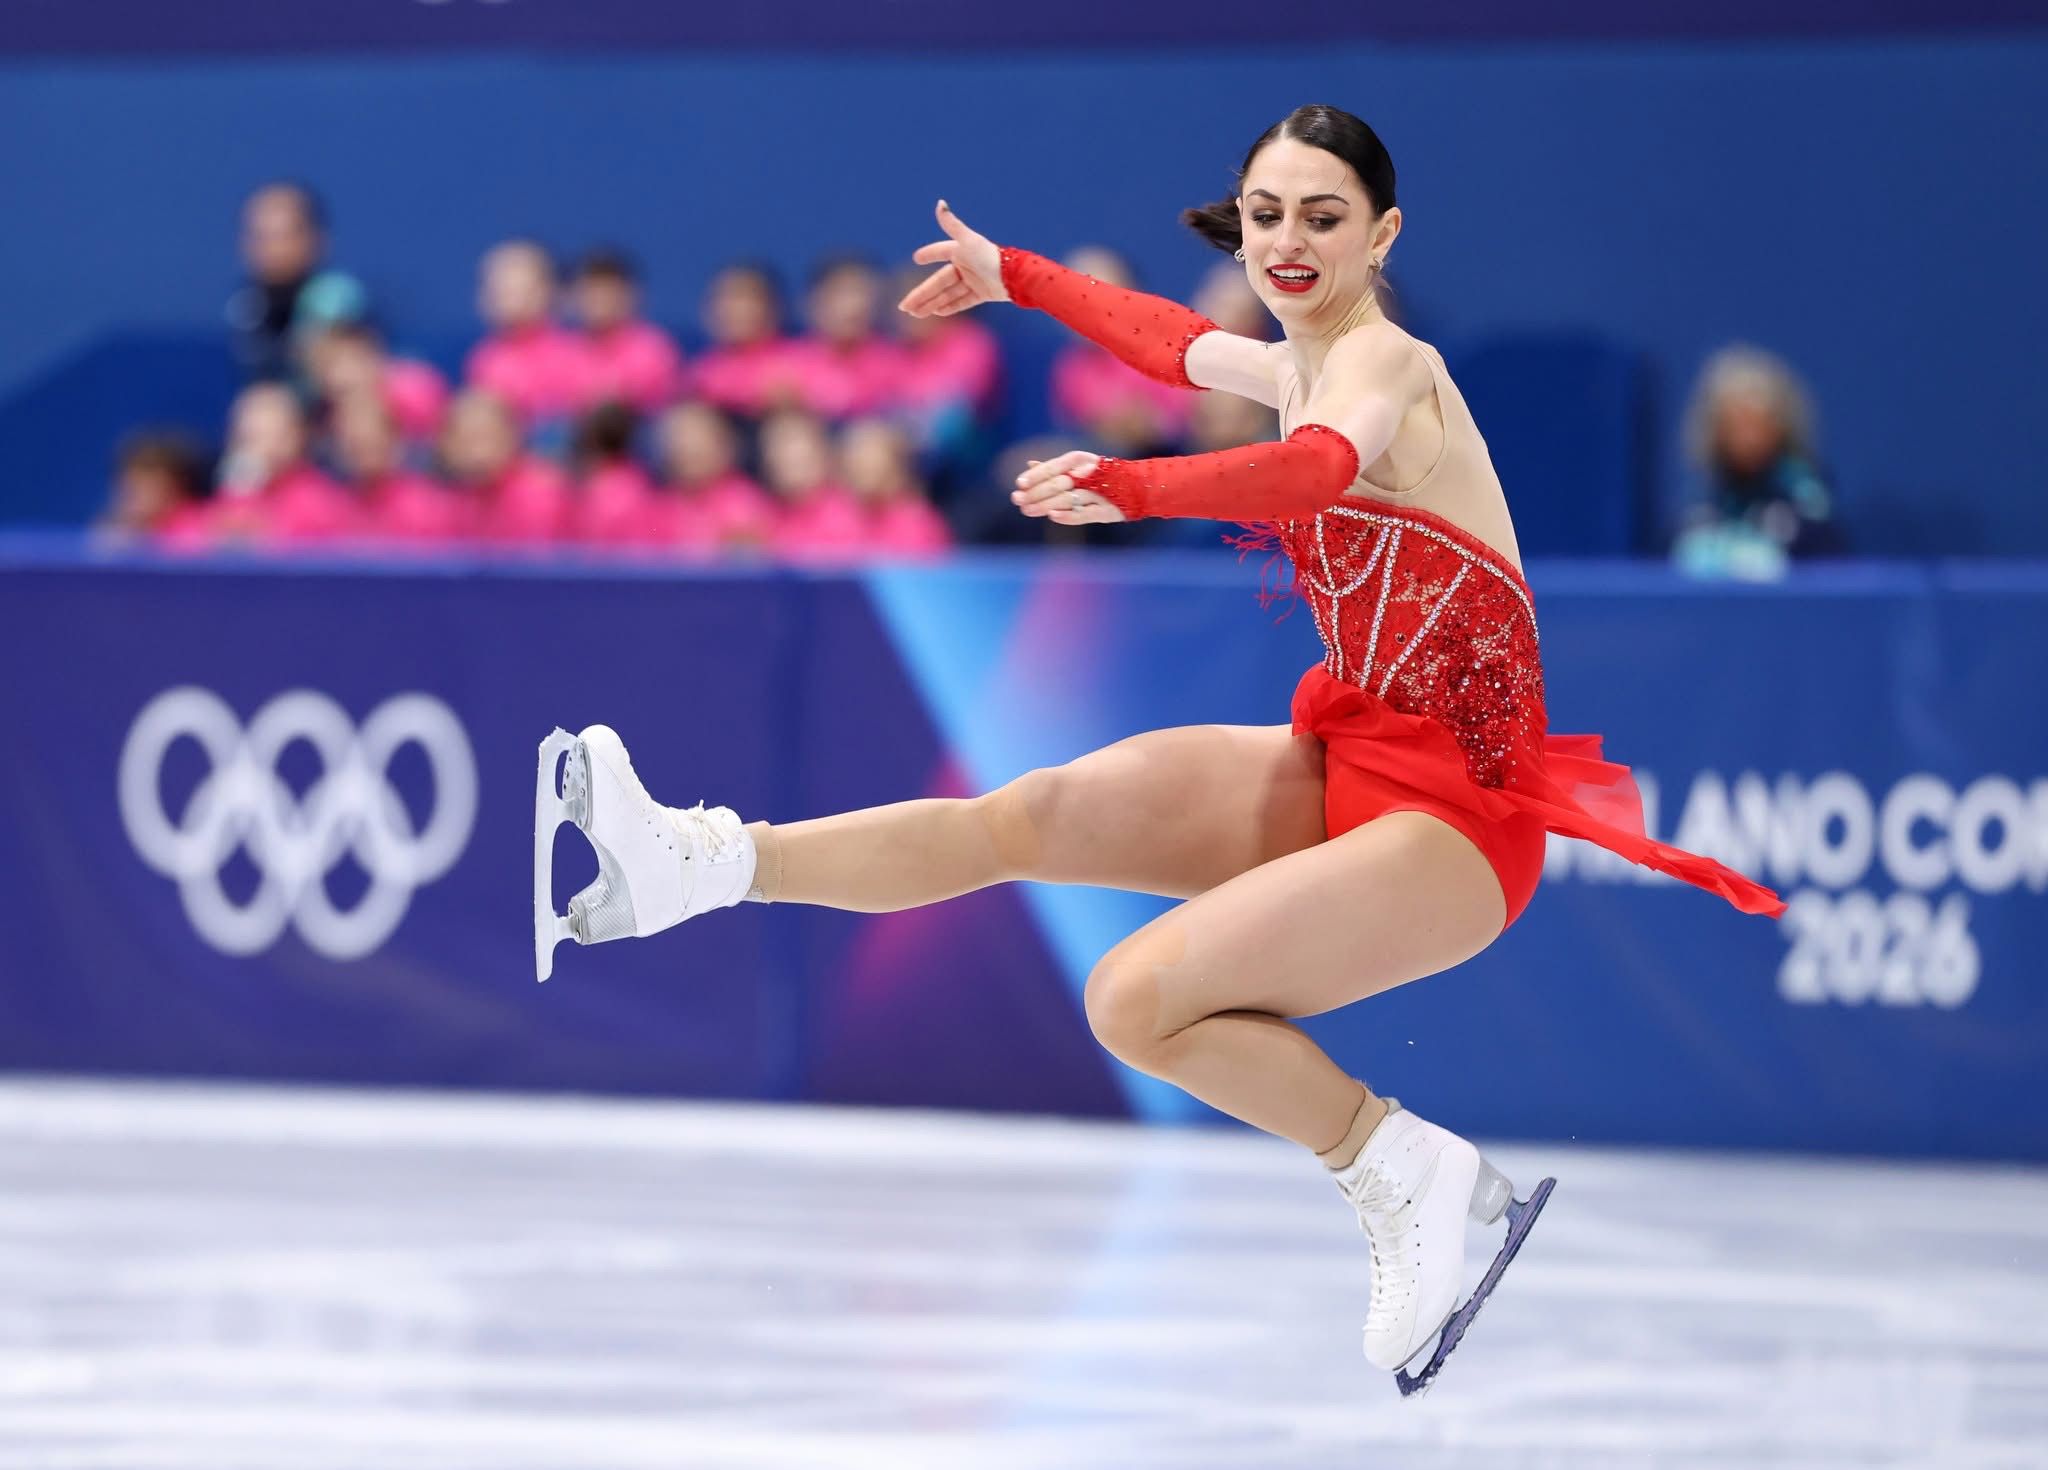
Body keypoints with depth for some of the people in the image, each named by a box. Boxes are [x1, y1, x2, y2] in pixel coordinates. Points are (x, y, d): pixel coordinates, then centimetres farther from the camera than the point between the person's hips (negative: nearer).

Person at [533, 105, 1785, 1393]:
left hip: (1454, 807, -8)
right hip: (1347, 758, 8)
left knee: (1140, 1002, -22)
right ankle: (690, 865, -14)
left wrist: (1129, 489, -57)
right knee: (1027, 817, -7)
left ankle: (1410, 1176, -9)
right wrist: (1016, 276, 45)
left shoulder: (1381, 359, -16)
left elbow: (1321, 465, -41)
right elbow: (1174, 340, 35)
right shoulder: (1299, 363, 10)